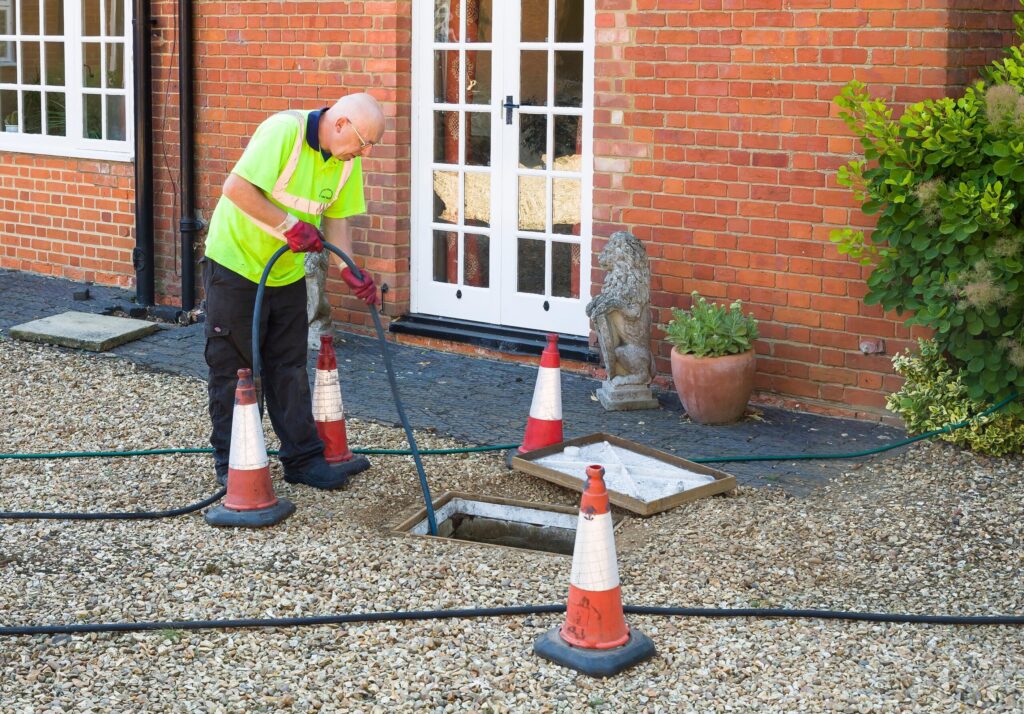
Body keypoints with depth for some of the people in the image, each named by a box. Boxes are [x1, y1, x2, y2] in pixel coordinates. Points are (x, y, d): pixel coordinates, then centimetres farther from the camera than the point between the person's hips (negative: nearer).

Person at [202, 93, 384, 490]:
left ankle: (302, 458, 17)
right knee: (233, 368, 3)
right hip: (235, 262, -6)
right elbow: (235, 188, -30)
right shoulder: (284, 131, -25)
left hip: (288, 274, 7)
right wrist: (291, 224, -28)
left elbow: (335, 218, 5)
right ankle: (231, 463, 13)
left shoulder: (348, 160, -2)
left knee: (290, 370, 10)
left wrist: (349, 270, -10)